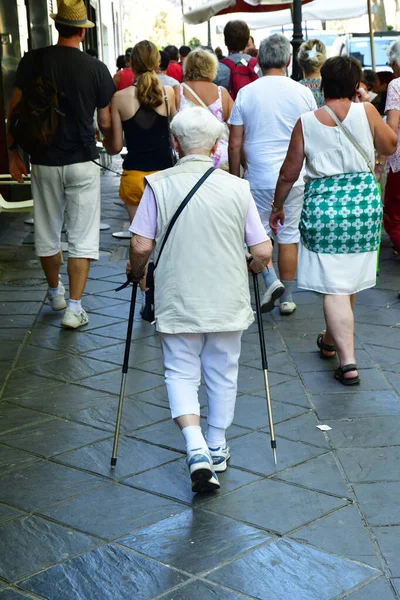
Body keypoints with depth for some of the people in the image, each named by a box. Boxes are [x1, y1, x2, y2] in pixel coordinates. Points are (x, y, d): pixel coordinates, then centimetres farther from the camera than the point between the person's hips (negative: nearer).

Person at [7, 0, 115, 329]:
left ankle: (56, 292, 35)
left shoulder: (33, 61, -4)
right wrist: (111, 144, 20)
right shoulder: (97, 68, -7)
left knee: (47, 232, 17)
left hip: (44, 161, 2)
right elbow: (105, 122, -2)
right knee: (82, 236, 4)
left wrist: (13, 150, 6)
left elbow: (14, 110, -4)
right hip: (82, 163, -2)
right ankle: (74, 307, -1)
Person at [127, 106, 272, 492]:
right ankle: (216, 448, 30)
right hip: (228, 301, 1)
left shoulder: (158, 185, -9)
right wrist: (252, 268, 17)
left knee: (181, 372, 11)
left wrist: (136, 271, 11)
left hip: (178, 301, -1)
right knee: (223, 374, 17)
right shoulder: (237, 188, -5)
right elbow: (263, 251, -6)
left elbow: (142, 246, -11)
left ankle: (197, 448, -9)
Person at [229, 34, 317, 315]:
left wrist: (235, 177, 9)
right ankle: (287, 297, 16)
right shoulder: (303, 93, -2)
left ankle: (271, 279, -5)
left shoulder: (246, 93, -3)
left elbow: (235, 143, -2)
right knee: (289, 235, 9)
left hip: (258, 178, -1)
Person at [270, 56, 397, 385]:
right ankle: (332, 340, 40)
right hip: (365, 201, 2)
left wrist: (277, 206, 19)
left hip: (324, 206, -2)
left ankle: (348, 361, -9)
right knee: (349, 281, 20)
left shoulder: (306, 122, -3)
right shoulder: (366, 111, -5)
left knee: (334, 287, -1)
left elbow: (289, 174, 3)